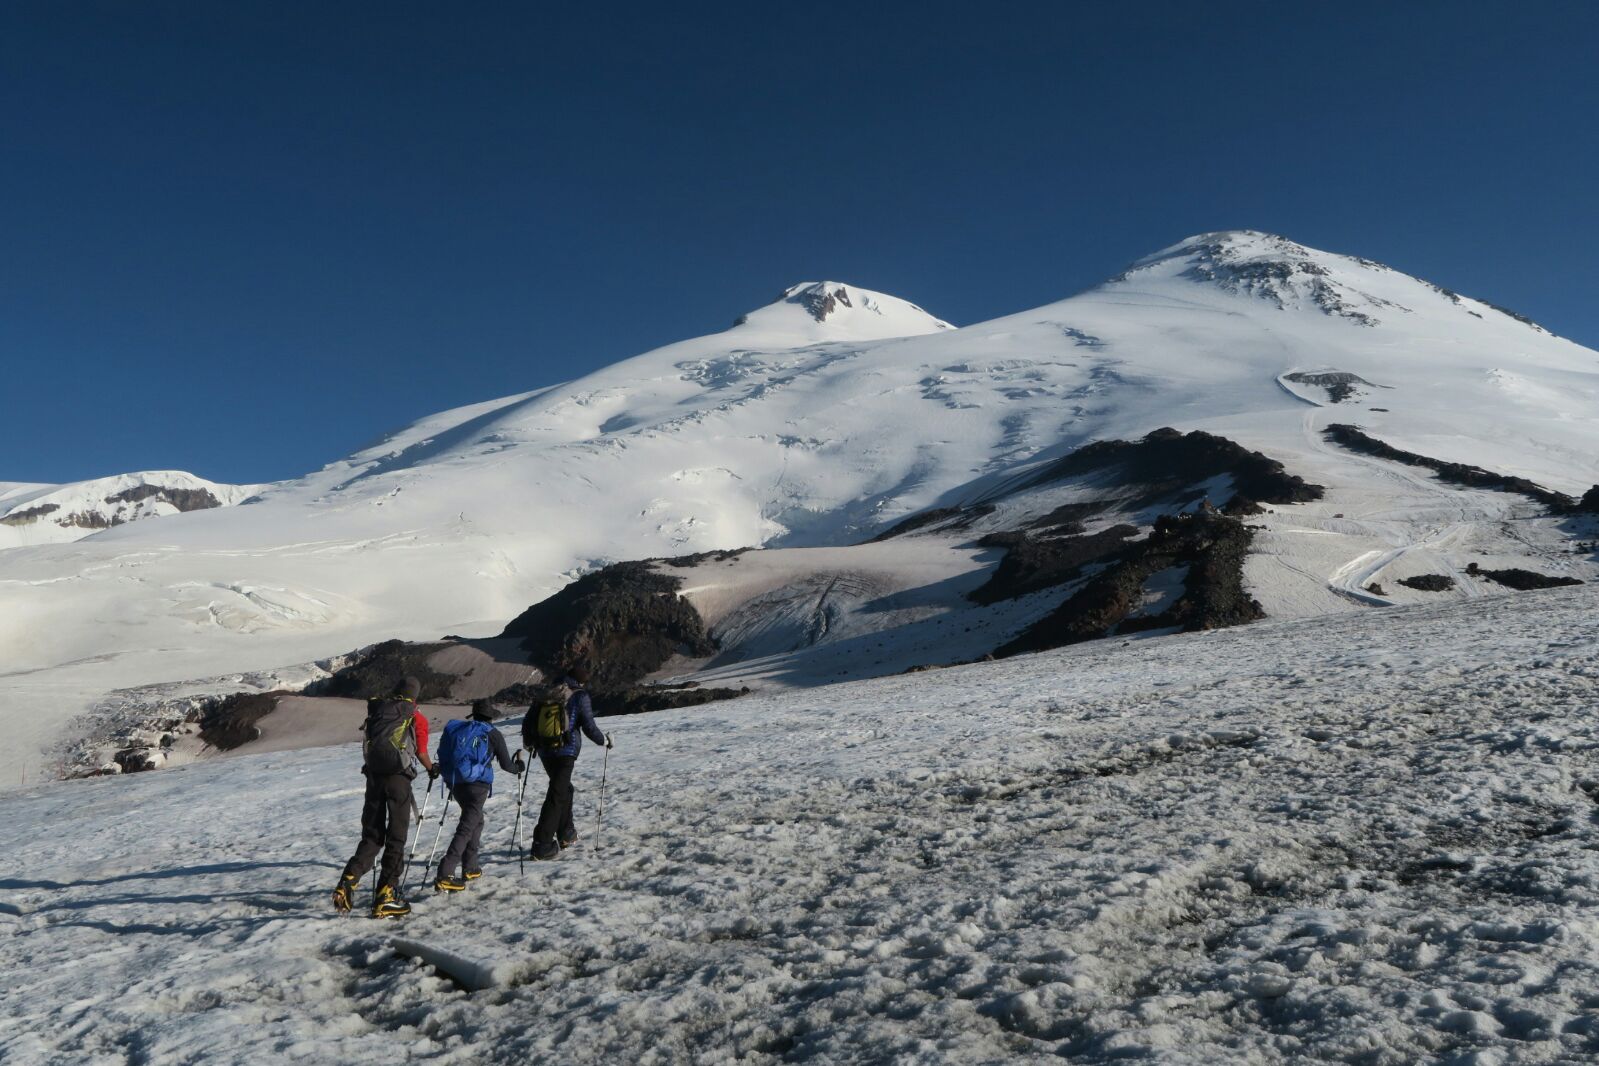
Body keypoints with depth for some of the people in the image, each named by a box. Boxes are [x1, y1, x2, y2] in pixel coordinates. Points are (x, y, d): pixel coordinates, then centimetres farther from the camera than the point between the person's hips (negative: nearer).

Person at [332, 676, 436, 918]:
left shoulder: (378, 709, 13)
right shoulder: (418, 719, 3)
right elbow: (421, 753, 5)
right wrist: (432, 770, 25)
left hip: (373, 775, 4)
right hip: (398, 777, -4)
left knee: (371, 836, 15)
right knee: (396, 838, 3)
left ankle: (348, 882, -2)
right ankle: (385, 896, -2)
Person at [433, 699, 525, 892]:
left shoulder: (458, 729, 16)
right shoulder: (493, 734, 3)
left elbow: (443, 756, 17)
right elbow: (506, 765, 6)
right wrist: (520, 765, 27)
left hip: (455, 783, 6)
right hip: (477, 784, -6)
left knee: (476, 821, 25)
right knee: (466, 828, -8)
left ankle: (469, 868, 27)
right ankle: (444, 876, -20)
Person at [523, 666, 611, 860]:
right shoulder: (580, 697, -4)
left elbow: (528, 720, 12)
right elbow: (589, 727, -8)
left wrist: (529, 742, 29)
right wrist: (604, 740, 10)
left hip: (544, 751, 6)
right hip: (566, 752, -6)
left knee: (564, 789, 24)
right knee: (556, 796, -3)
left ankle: (566, 834, 30)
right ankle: (542, 845, -8)